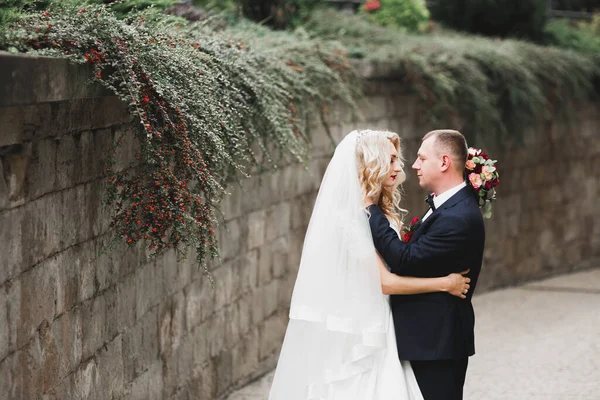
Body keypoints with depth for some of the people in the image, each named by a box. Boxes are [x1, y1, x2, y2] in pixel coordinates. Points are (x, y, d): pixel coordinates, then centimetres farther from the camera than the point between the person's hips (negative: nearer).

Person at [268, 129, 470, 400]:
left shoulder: (381, 214, 11)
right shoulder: (348, 216, -16)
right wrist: (445, 283, -12)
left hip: (376, 334, 8)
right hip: (352, 336, -8)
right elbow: (383, 282, -17)